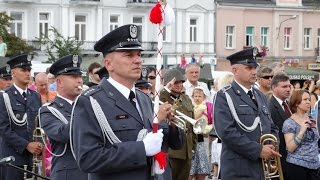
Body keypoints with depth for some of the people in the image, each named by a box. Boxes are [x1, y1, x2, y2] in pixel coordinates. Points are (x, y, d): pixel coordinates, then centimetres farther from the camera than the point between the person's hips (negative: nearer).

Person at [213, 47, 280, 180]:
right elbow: (226, 132, -17)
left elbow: (272, 128, 21)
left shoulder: (260, 96, 17)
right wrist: (258, 150, -17)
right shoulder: (224, 97, -6)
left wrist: (271, 149, 0)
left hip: (263, 168, 7)